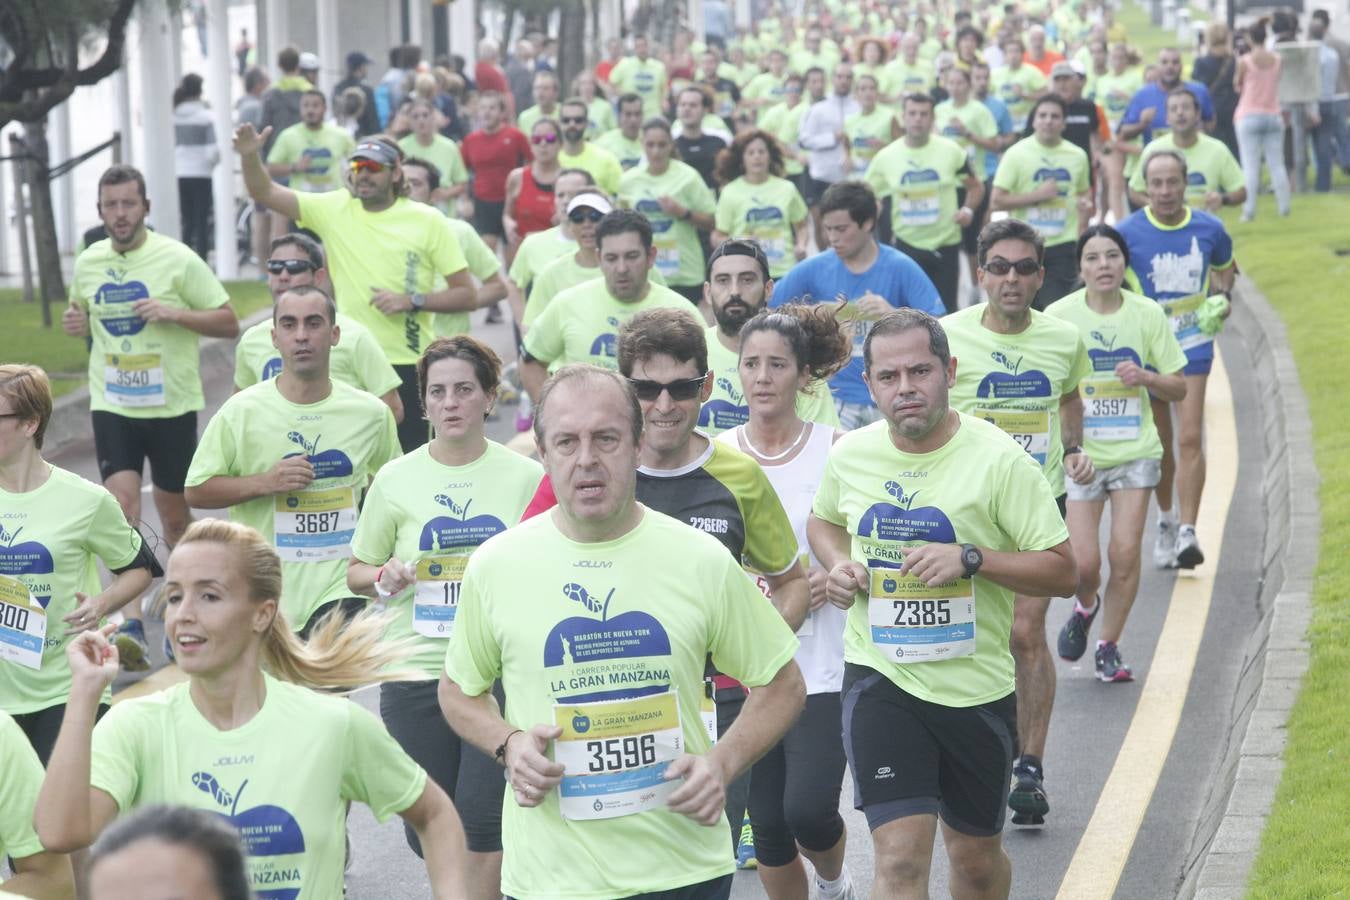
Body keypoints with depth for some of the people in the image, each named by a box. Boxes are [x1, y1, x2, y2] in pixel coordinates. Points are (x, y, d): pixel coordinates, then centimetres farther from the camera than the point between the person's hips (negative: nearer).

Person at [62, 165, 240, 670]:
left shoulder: (177, 259, -8)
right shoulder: (87, 264, 5)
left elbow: (229, 324, -6)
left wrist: (176, 313, -21)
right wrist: (76, 325, 0)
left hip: (171, 404, -2)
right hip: (112, 406, 2)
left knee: (174, 515, 9)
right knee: (122, 505, -14)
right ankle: (131, 626, -19)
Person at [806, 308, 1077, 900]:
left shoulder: (999, 461, -12)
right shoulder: (850, 456, 0)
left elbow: (1063, 571, -11)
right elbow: (823, 522, 22)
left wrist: (970, 558, -24)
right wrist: (838, 565, 0)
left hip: (977, 687, 0)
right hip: (879, 678, 1)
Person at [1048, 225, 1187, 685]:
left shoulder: (1147, 314, -3)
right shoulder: (1059, 316, -7)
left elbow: (1179, 388, 4)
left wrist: (1145, 377, -16)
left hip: (1135, 451, 1)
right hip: (1079, 454, -1)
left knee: (1125, 552, -5)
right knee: (1083, 562, -6)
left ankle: (1109, 646, 15)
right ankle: (1085, 607, 31)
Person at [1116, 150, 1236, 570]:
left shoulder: (1208, 228, -1)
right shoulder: (1128, 232, -8)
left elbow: (1225, 268, 19)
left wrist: (1221, 298, 1)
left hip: (1192, 344, 0)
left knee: (1189, 439, -12)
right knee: (1158, 445, 10)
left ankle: (1187, 531, -14)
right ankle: (1166, 519, 32)